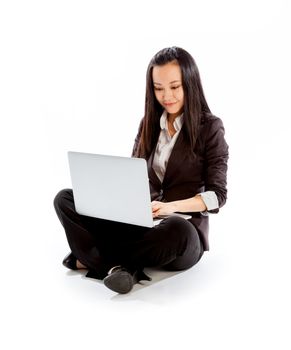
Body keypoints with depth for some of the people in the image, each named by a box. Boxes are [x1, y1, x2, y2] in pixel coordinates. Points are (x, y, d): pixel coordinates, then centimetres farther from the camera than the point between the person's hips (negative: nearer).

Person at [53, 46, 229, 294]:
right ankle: (117, 267, -31)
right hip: (138, 223, 5)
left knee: (176, 230, -41)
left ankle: (94, 258, -19)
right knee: (65, 199, -10)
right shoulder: (149, 122, 12)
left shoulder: (210, 127, -2)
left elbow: (217, 195, -7)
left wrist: (171, 206, -23)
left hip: (184, 228, -4)